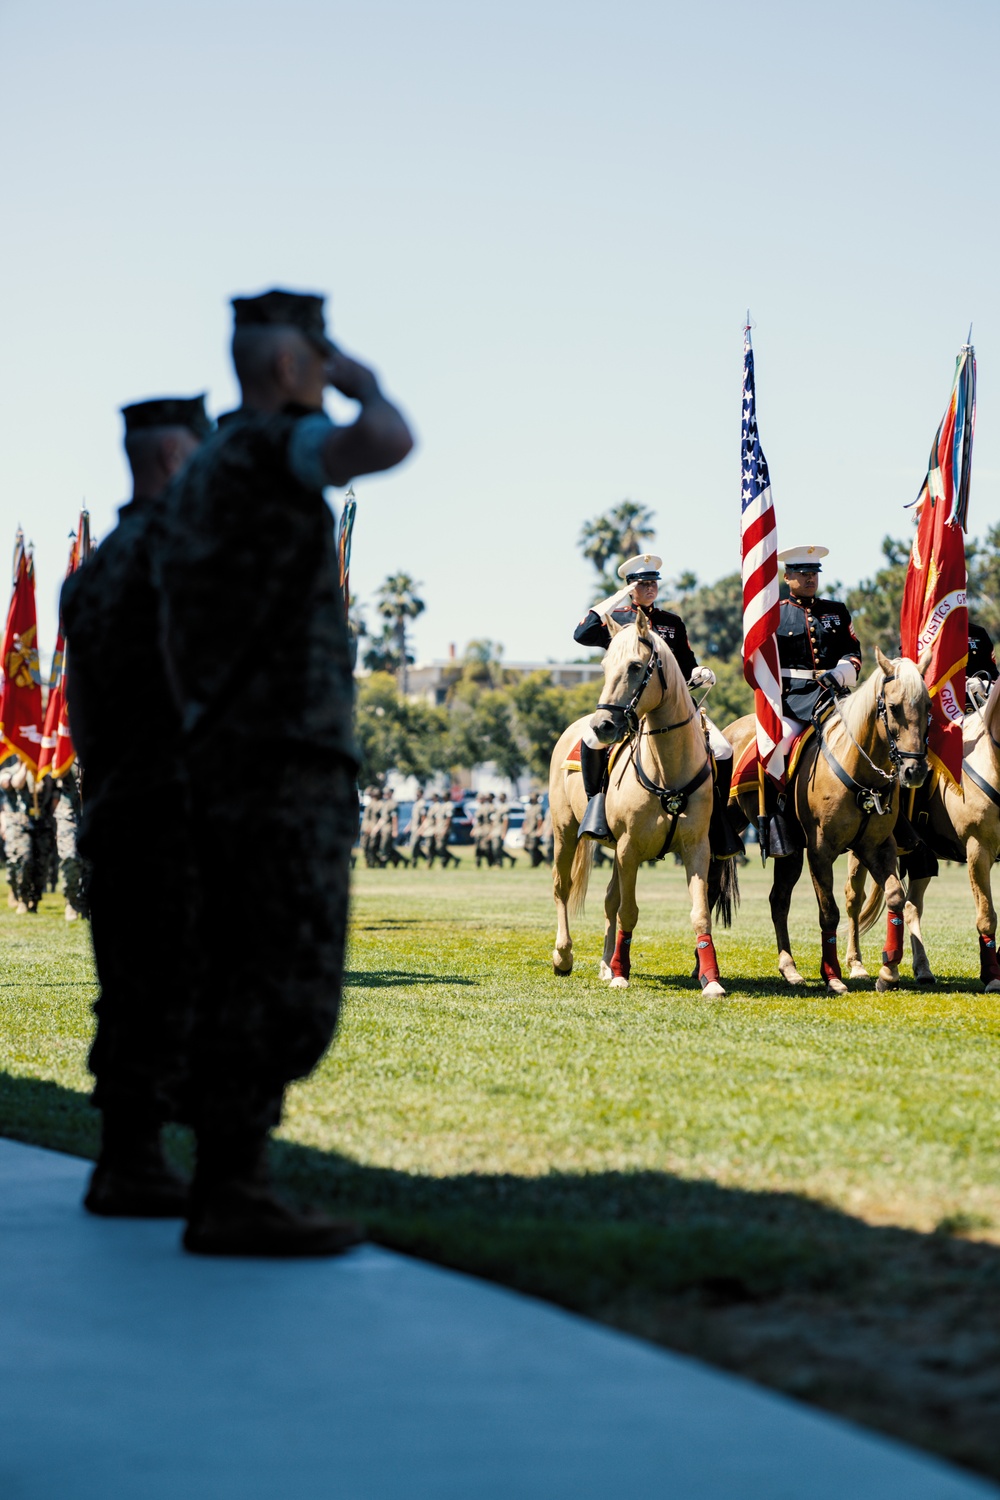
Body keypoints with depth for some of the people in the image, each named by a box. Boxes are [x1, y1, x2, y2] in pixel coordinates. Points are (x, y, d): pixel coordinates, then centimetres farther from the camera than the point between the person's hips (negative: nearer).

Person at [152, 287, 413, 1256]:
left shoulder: (194, 483, 20)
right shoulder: (270, 443, -8)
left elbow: (176, 652, 21)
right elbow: (390, 446, -27)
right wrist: (366, 384, -3)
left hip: (224, 772, 10)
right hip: (292, 762, -10)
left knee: (235, 987, 7)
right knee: (291, 990, -11)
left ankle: (224, 1195, 7)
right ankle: (236, 1196, -13)